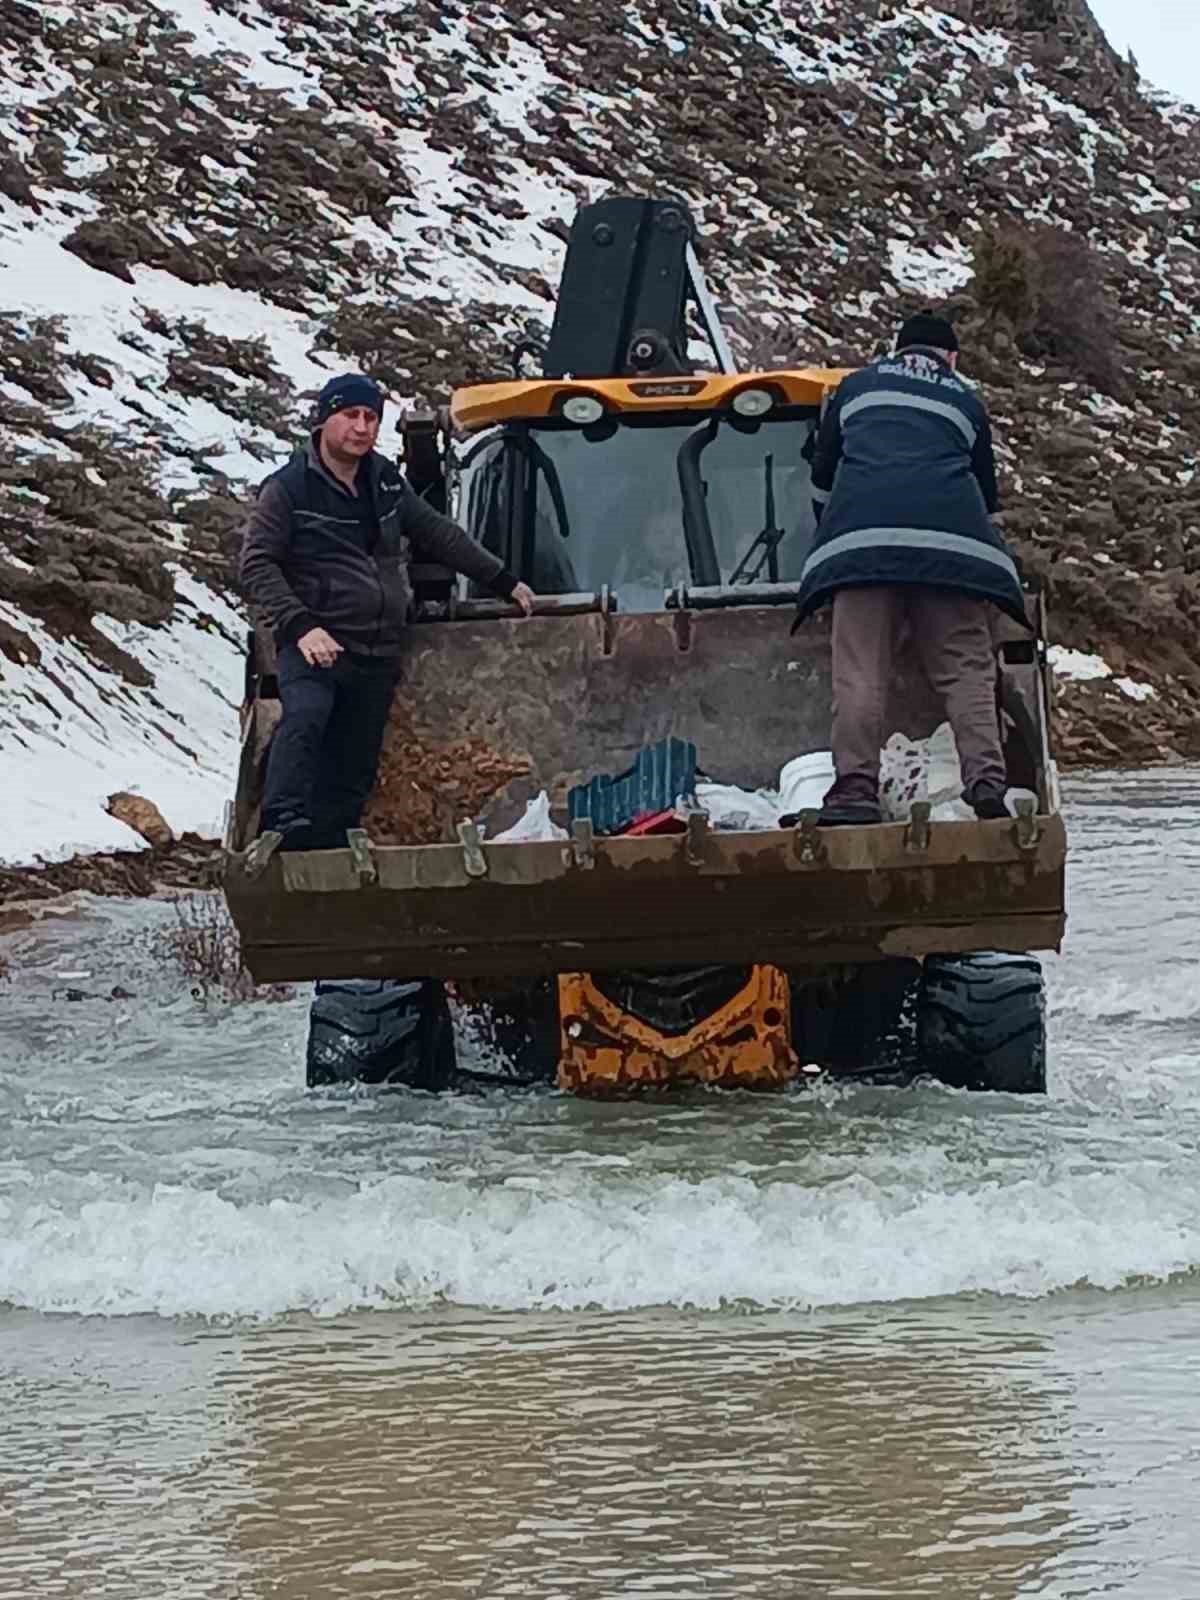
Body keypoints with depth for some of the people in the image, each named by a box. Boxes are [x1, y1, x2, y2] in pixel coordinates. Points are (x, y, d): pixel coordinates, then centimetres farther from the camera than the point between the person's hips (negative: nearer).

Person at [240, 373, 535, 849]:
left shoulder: (386, 483, 14)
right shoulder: (289, 488, -4)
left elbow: (440, 535, 27)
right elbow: (257, 564, -10)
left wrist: (503, 582, 29)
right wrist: (299, 624, -23)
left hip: (378, 655, 6)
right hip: (316, 646, -6)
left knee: (353, 773, 4)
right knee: (305, 716, -34)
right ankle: (283, 828, -41)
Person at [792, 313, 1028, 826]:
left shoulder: (857, 387, 27)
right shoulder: (965, 400, 27)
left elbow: (823, 474, 30)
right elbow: (985, 489, 32)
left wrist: (831, 537, 45)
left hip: (862, 532, 0)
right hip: (950, 534, 0)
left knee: (860, 669, -6)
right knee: (965, 667, -1)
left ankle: (855, 787, -16)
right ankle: (985, 783, -14)